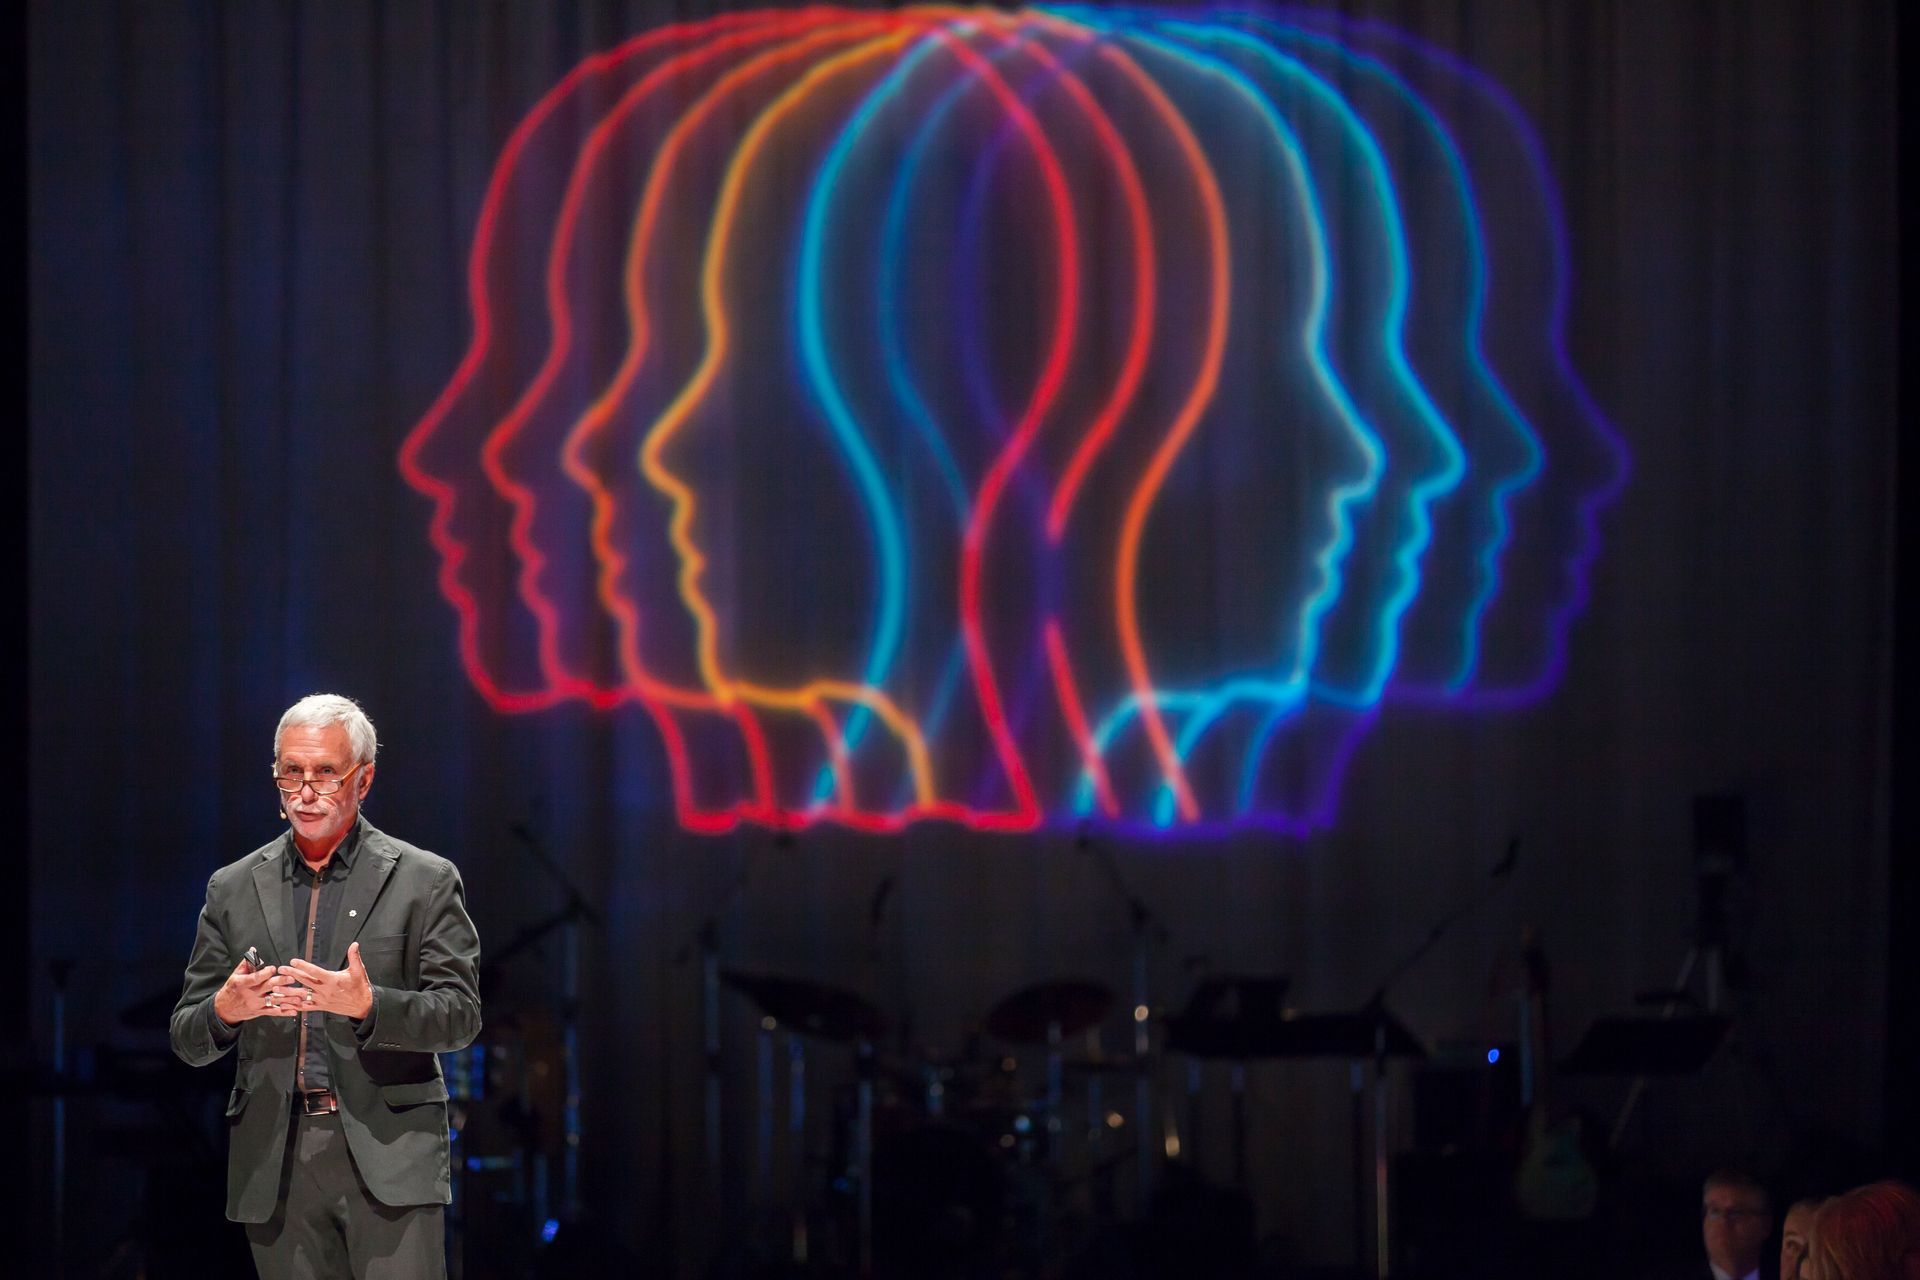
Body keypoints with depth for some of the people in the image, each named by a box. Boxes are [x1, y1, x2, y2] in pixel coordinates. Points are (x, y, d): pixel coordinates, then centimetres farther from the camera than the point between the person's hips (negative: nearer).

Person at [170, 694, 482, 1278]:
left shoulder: (424, 880, 5)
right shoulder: (234, 889, 13)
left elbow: (460, 1015, -1)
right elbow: (187, 1040, 13)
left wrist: (366, 1005, -19)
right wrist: (226, 1010, -11)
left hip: (388, 1158, -3)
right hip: (278, 1165, 3)